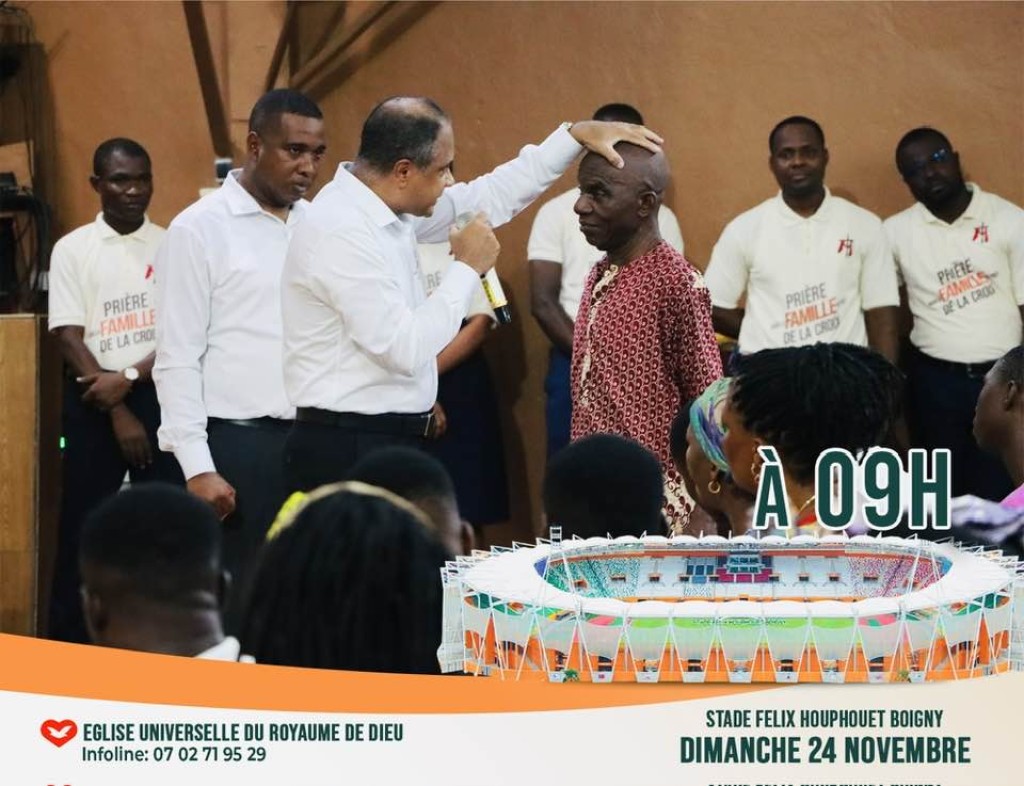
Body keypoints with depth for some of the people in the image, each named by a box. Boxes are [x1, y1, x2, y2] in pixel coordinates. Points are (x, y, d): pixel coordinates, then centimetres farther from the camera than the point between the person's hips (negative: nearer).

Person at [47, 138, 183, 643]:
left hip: (161, 396, 1)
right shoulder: (72, 250, 1)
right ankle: (68, 646, 7)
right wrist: (118, 412, -12)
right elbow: (69, 338, -4)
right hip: (94, 399, -1)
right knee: (82, 525, 1)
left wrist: (129, 378, -15)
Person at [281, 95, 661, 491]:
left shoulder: (386, 209, 9)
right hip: (350, 450, -9)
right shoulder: (341, 233, -20)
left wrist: (575, 136, 19)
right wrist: (467, 267, -12)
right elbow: (404, 350, -23)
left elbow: (489, 197, 21)